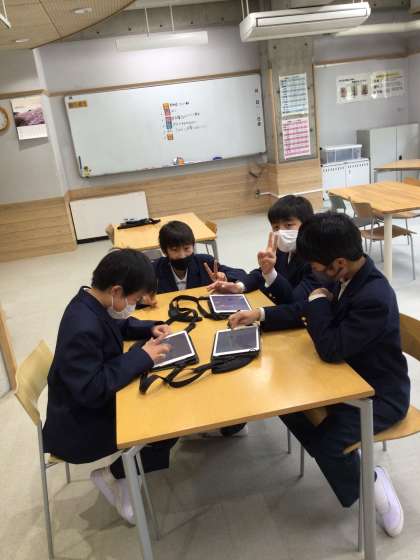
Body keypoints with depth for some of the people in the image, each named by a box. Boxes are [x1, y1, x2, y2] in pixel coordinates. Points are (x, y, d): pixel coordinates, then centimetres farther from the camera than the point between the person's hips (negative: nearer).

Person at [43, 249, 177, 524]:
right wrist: (141, 356, -29)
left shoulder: (93, 302, -6)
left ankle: (125, 468, 15)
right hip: (80, 426, -9)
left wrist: (150, 329, -3)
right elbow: (92, 391, -33)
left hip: (92, 402, 9)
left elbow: (120, 325, 15)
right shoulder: (84, 328, -35)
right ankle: (113, 474, 9)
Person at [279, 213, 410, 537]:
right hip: (352, 373, 9)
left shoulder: (374, 298, -34)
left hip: (381, 393, -9)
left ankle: (371, 484, 9)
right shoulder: (347, 277, -6)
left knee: (326, 441, -24)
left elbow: (331, 349, -32)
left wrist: (318, 303, -20)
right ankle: (338, 458, 18)